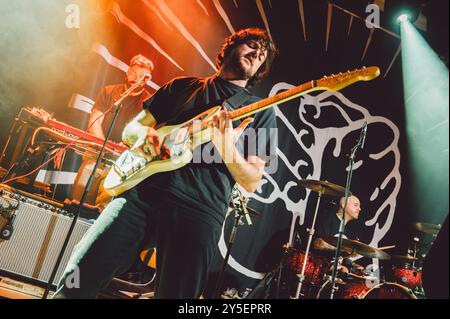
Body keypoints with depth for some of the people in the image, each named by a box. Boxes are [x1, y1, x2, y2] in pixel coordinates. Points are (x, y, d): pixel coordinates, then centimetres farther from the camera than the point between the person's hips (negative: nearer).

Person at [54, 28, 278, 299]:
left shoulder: (261, 112, 14)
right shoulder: (182, 86, 21)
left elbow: (251, 183, 6)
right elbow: (130, 129, 21)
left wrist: (227, 152, -14)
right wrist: (144, 132, -3)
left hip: (199, 212, -1)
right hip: (142, 190, 2)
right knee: (77, 279, -6)